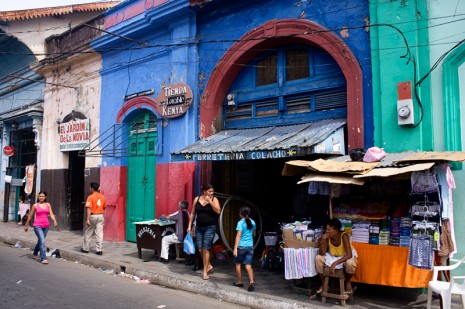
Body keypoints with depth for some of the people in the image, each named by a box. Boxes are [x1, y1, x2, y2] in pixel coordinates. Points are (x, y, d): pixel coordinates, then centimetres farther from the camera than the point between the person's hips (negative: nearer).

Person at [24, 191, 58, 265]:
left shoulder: (48, 205, 9)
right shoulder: (35, 205, 1)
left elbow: (51, 214, 2)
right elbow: (30, 216, 8)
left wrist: (54, 221, -16)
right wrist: (26, 225, 12)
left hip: (46, 226, 4)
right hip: (37, 225, -4)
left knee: (40, 241, 17)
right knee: (42, 241, -15)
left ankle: (35, 254, 42)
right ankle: (43, 258, -15)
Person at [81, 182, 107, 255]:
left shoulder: (90, 197, -11)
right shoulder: (102, 197, 5)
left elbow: (89, 208, -17)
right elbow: (104, 207, 13)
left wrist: (87, 219, -18)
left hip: (93, 216, -4)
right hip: (100, 216, 4)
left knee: (88, 233, 12)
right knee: (99, 233, 3)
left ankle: (85, 248, 22)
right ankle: (99, 250, 1)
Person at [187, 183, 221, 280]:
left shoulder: (214, 199, -3)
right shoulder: (197, 199, 4)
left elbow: (218, 211, -17)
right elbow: (193, 213, 9)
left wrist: (209, 201, -19)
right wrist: (189, 226, 5)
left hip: (210, 227, -3)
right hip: (199, 227, 3)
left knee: (205, 249, -5)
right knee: (200, 249, 4)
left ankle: (205, 272, 9)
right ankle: (209, 265, 29)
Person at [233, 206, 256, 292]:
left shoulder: (240, 222, -10)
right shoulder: (253, 222, 7)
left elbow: (238, 236, -15)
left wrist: (235, 248, -16)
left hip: (241, 246, -4)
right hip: (250, 246, 4)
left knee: (238, 264, 14)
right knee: (248, 265, 3)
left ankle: (239, 282, 22)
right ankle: (251, 282, -14)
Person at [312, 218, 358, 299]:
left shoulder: (344, 236, -28)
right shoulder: (327, 237, -16)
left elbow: (349, 255, -35)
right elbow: (322, 254, -17)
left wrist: (335, 263, -40)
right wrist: (323, 240, -30)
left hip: (346, 257, -4)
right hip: (333, 256, 4)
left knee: (350, 263, -39)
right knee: (318, 258, -21)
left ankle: (348, 282, -5)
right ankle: (323, 283, -2)